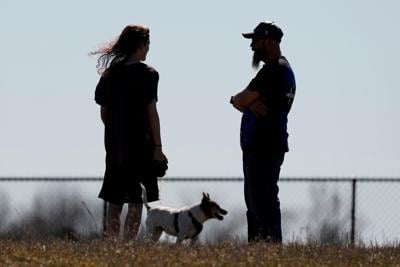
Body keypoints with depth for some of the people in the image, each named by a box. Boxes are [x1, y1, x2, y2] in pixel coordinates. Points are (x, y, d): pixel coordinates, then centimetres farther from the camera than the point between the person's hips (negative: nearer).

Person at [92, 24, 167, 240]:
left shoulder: (109, 73, 7)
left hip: (114, 142, 5)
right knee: (135, 201, -3)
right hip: (139, 142, -5)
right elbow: (151, 112, -10)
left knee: (114, 200, 10)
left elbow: (103, 112, 10)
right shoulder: (146, 74, -8)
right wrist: (157, 147, -8)